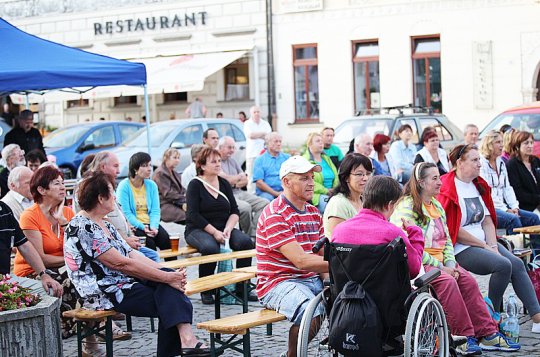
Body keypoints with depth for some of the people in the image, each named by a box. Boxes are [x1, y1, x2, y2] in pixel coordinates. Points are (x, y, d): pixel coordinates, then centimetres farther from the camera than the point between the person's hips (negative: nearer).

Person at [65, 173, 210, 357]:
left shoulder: (104, 224, 17)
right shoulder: (82, 228, -16)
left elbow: (131, 255, 12)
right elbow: (122, 263, -20)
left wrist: (170, 273, -3)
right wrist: (167, 277, -18)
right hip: (107, 294, -8)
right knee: (169, 301, -15)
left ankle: (186, 338, -28)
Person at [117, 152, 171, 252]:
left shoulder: (151, 185, 9)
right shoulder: (124, 186, -6)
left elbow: (155, 210, 4)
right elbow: (126, 213, -12)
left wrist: (154, 226, -16)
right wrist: (142, 227, -23)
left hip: (149, 224, 4)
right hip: (133, 226, -4)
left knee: (165, 239, -22)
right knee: (149, 242, -28)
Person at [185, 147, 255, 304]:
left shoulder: (224, 183, 13)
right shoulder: (195, 185, -3)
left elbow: (235, 211, 9)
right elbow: (193, 215, -12)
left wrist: (228, 229, -10)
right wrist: (214, 232, -19)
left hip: (222, 228, 5)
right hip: (198, 230, -5)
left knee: (246, 242, -23)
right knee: (210, 247, -37)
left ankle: (241, 288, -14)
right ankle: (205, 291, -18)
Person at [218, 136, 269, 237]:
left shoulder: (232, 161, 22)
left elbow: (245, 181, 18)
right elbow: (226, 180, -15)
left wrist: (235, 184, -6)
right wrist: (240, 176, 4)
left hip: (240, 193, 8)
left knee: (264, 203, -11)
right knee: (245, 207, -35)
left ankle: (253, 232, -20)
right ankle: (250, 235, -15)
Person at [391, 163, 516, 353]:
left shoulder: (437, 206, 17)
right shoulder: (407, 207, -12)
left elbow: (446, 239, 17)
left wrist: (450, 264, -2)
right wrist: (439, 266, -18)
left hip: (439, 261, 8)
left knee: (468, 280, -12)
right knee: (448, 282, -29)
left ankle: (487, 333, -9)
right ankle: (463, 337, -24)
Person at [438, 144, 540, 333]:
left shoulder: (479, 186, 16)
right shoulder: (447, 189, -11)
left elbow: (487, 220, 14)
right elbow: (454, 231, -14)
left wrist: (493, 245, -4)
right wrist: (485, 247, -10)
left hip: (484, 243, 8)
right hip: (461, 249, -8)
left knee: (517, 264, -12)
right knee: (503, 265, -24)